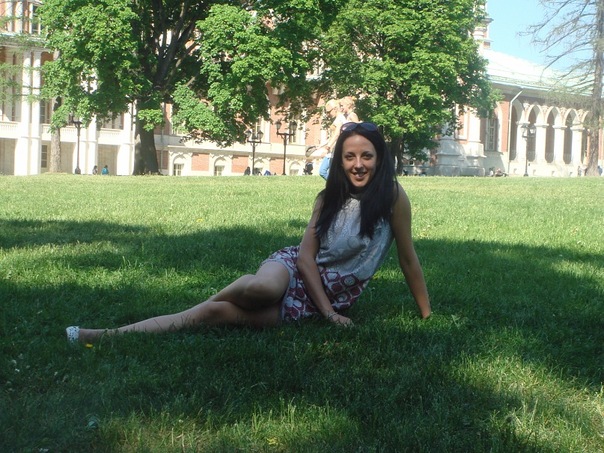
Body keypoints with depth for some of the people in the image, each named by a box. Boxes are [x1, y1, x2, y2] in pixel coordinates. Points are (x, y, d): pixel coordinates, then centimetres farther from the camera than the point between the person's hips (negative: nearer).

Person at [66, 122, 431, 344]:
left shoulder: (393, 196, -7)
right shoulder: (329, 197, 3)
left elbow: (408, 257, -2)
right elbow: (306, 255, -2)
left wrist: (427, 315, 2)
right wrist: (328, 312, -15)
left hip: (336, 295, -1)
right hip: (299, 269, 1)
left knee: (219, 312, -25)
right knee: (264, 287, -37)